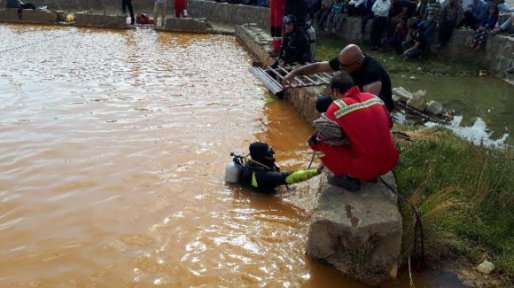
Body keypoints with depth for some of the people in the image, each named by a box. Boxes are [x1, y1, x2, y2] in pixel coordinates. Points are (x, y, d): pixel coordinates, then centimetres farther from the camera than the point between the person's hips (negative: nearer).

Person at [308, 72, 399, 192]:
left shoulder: (336, 107, -10)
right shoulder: (373, 97, 7)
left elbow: (323, 136, -3)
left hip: (366, 168, -6)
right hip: (391, 163, 6)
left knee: (320, 142, 3)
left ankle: (348, 179, 5)